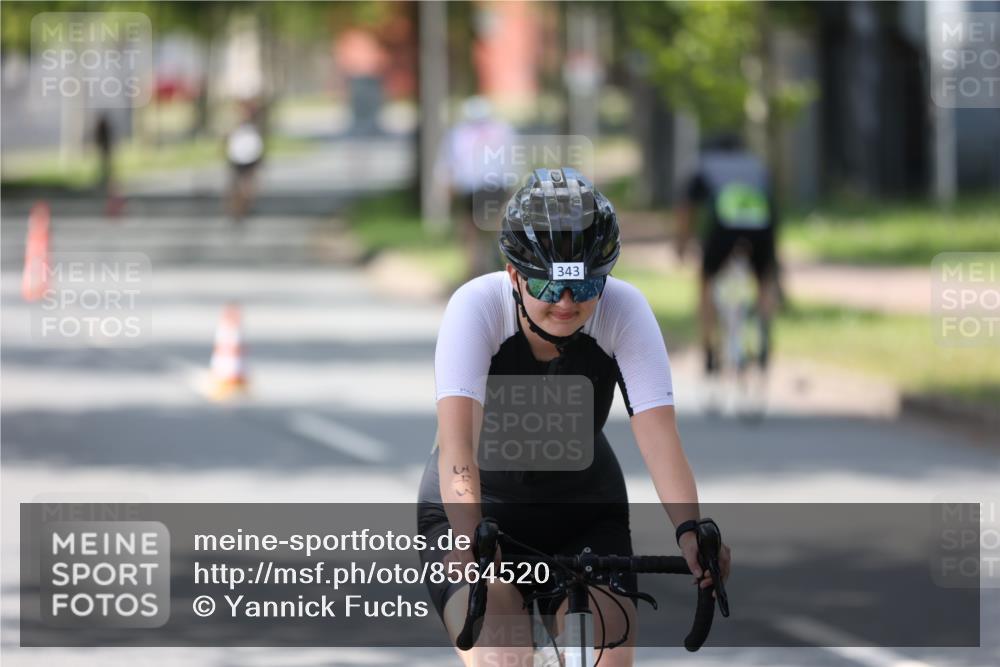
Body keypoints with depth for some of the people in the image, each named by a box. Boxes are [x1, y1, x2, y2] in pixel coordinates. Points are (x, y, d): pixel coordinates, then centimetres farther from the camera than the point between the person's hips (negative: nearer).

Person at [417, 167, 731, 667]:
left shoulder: (624, 311, -20)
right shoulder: (477, 306, -26)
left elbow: (657, 432, -31)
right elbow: (457, 440, -38)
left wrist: (690, 531, -48)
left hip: (584, 519, 3)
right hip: (477, 511, -2)